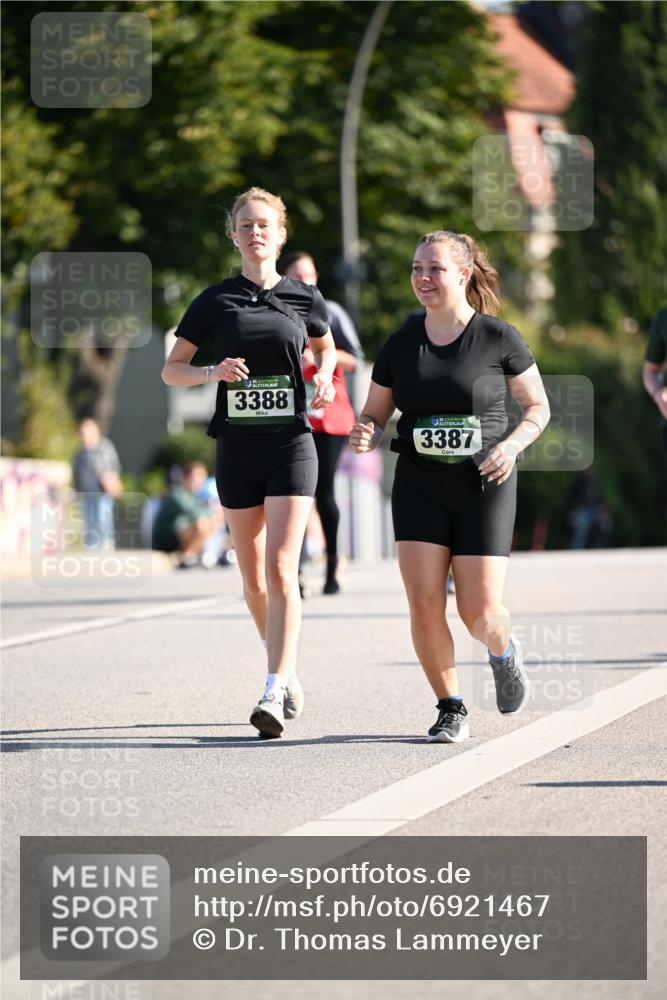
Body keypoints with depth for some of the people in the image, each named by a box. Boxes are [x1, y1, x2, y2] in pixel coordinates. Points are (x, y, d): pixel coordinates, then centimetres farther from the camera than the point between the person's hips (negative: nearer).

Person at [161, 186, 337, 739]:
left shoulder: (304, 297, 4)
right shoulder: (215, 300, 3)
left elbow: (325, 348, 24)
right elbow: (171, 369, 8)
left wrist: (325, 382, 3)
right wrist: (212, 372, -12)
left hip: (292, 444, -2)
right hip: (237, 448, 2)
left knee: (281, 570, -15)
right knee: (253, 578, 9)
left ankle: (274, 693, -19)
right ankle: (289, 673, 28)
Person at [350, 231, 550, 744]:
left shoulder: (498, 337, -4)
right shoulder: (401, 344, 3)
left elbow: (539, 407, 5)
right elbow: (374, 416, 12)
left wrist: (512, 444, -14)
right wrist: (365, 435, -12)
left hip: (484, 485, -2)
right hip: (419, 487, 2)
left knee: (480, 612, -7)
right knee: (425, 606, -11)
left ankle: (504, 652, 31)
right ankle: (451, 710, 8)